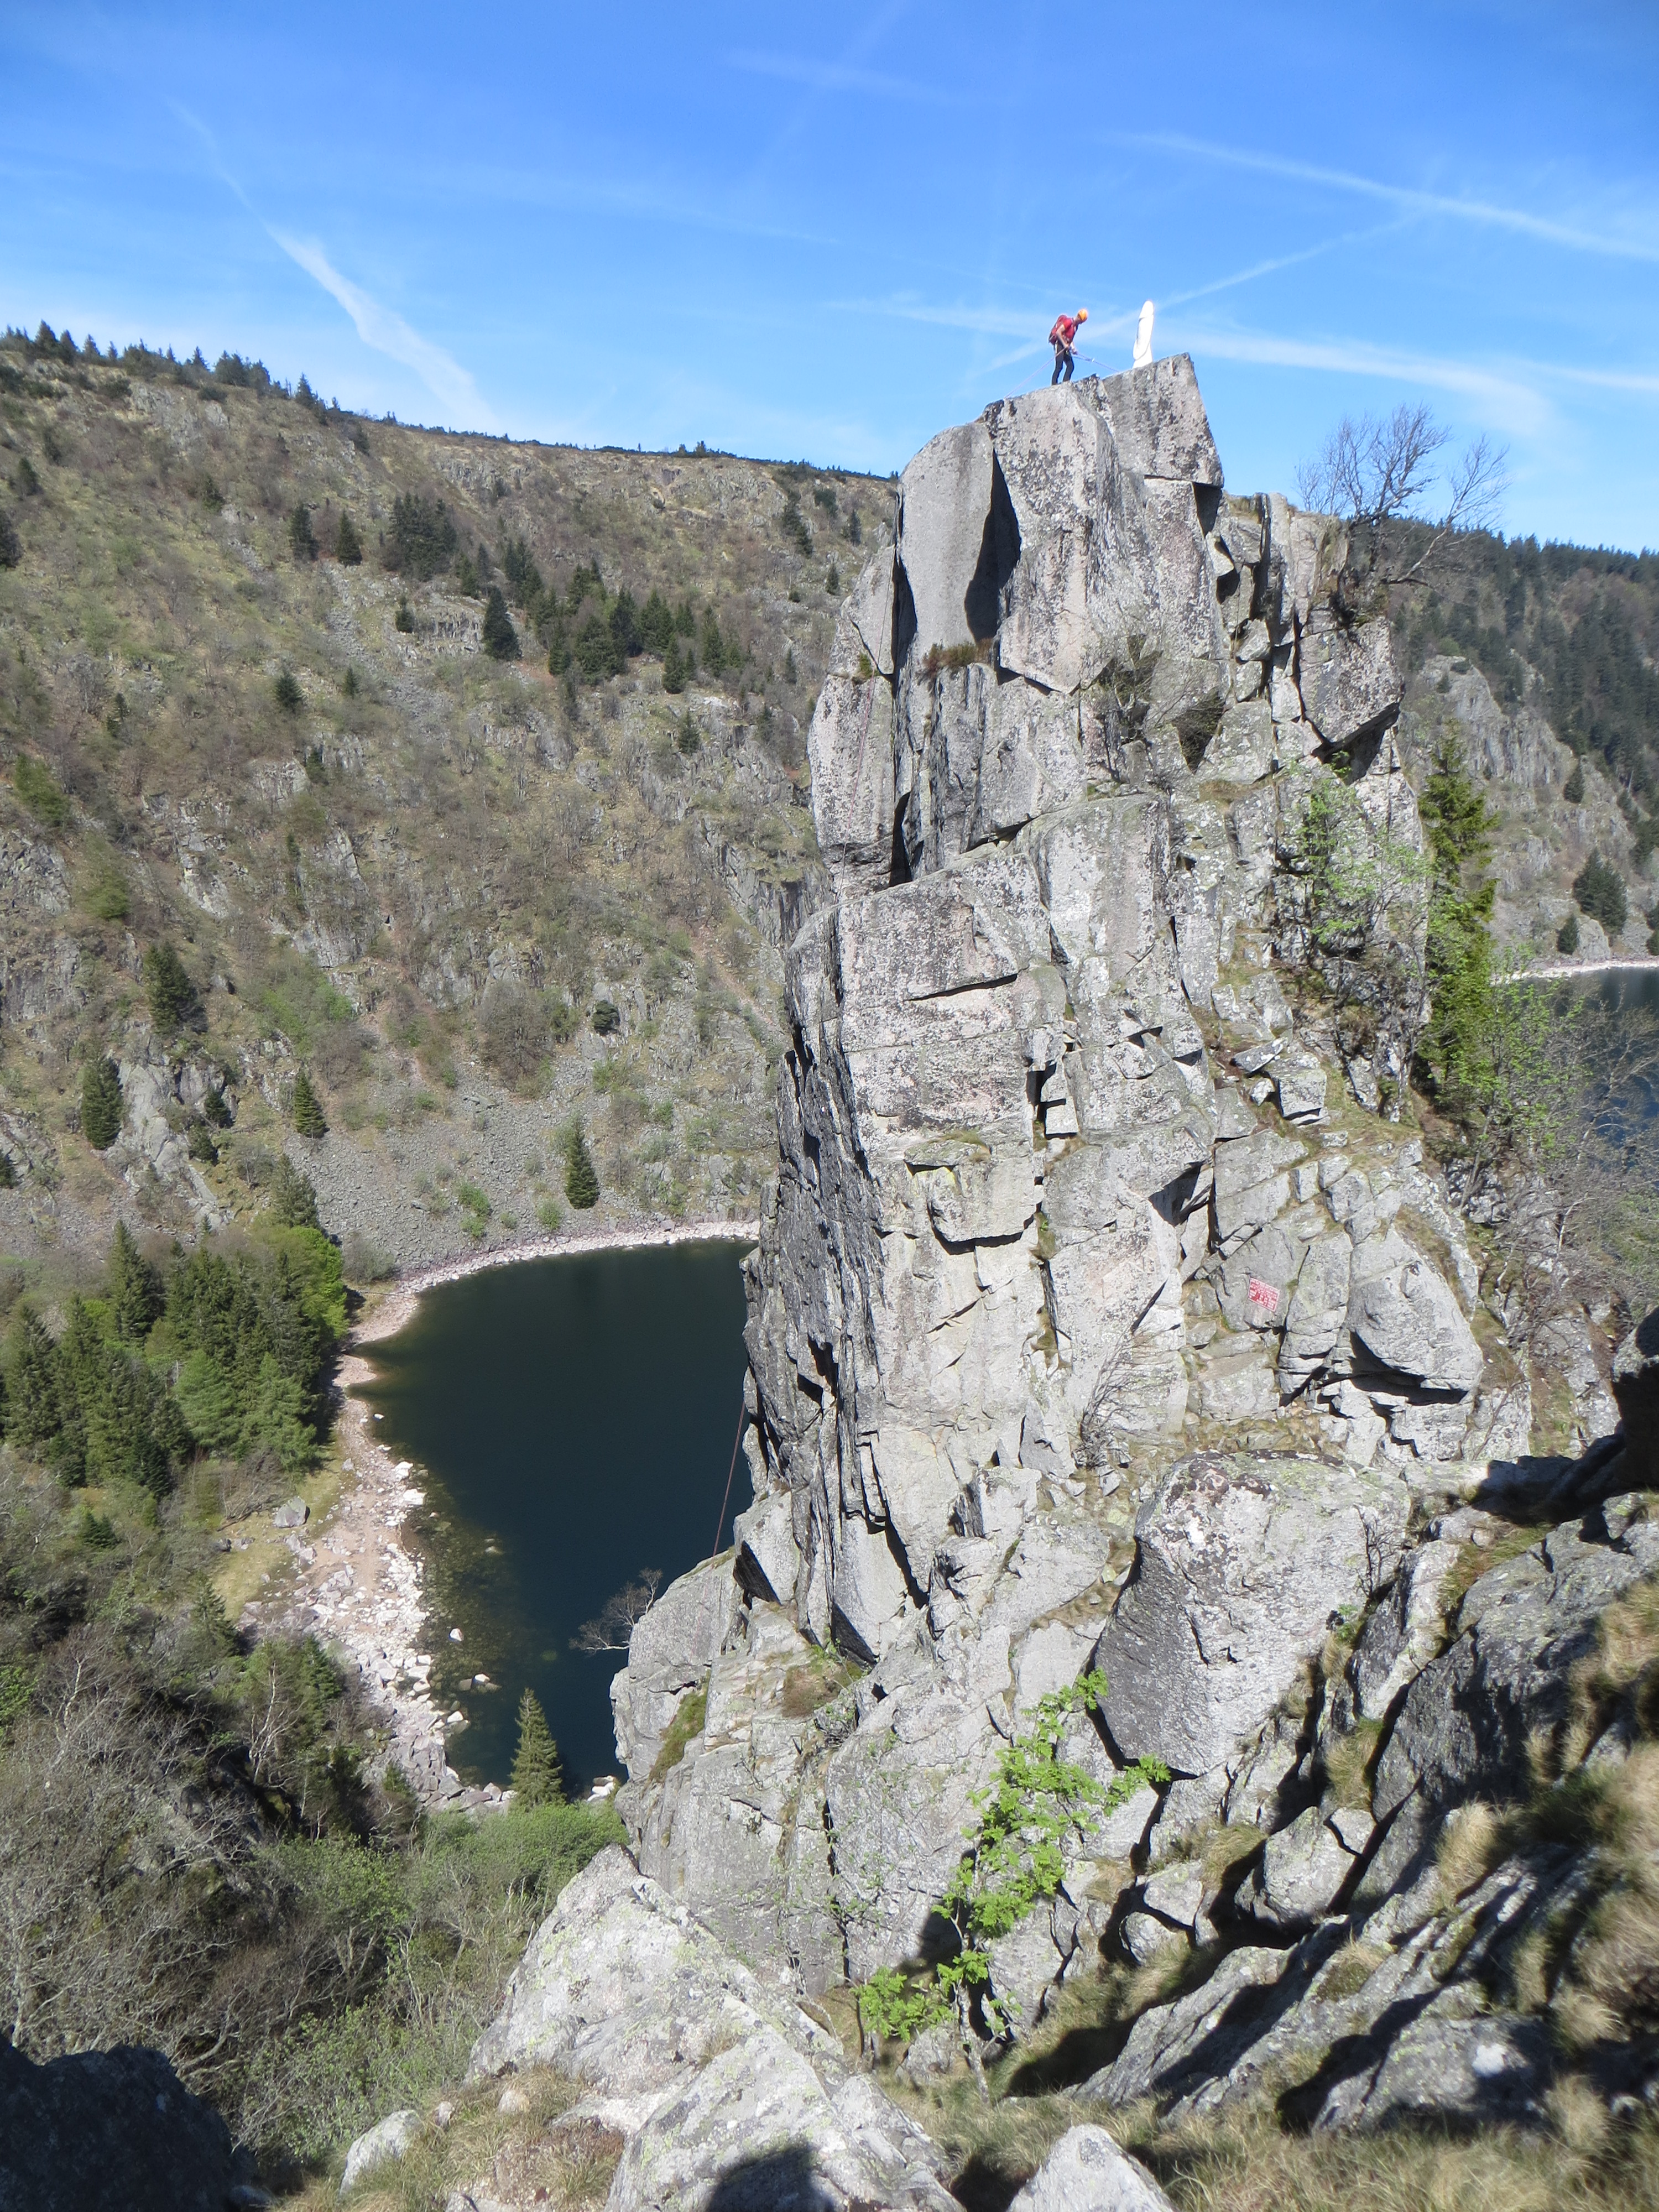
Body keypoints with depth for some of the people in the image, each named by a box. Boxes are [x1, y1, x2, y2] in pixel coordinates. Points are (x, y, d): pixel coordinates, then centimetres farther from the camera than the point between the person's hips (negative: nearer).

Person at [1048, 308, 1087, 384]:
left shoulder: (1075, 326, 17)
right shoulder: (1069, 321, -10)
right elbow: (1058, 332, -17)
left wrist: (1073, 347, 4)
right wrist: (1065, 344, -19)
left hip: (1065, 347, 9)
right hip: (1059, 344, -9)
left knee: (1071, 366, -1)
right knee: (1059, 366, -16)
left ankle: (1065, 382, -6)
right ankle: (1054, 385, -17)